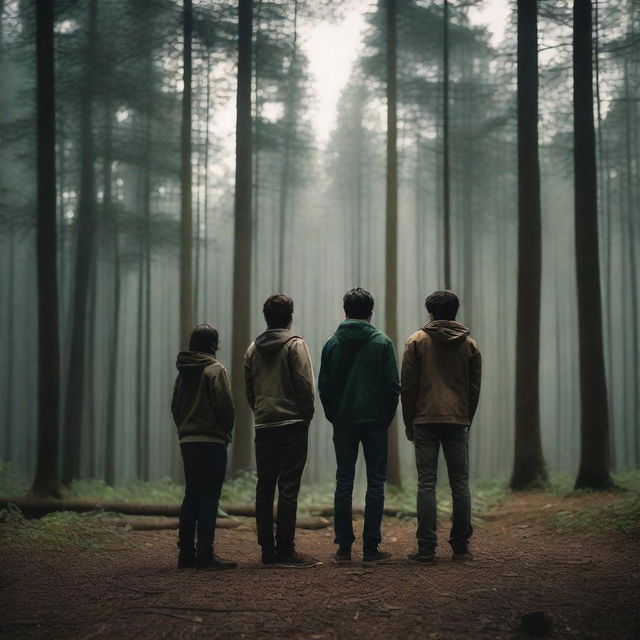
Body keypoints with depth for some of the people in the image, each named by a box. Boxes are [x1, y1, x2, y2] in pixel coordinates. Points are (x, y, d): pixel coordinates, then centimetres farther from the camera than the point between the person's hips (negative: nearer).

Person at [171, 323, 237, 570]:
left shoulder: (183, 371, 11)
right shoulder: (215, 369, -10)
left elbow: (175, 406, 14)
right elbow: (225, 406, -13)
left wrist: (184, 429, 16)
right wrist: (226, 432, 3)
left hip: (187, 441, 7)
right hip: (212, 440, -7)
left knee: (192, 495, 12)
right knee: (209, 497, -5)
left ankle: (186, 552, 14)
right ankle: (205, 554, -6)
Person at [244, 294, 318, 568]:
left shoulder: (253, 348, 10)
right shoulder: (295, 344, -5)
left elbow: (248, 390, 11)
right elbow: (305, 386, -10)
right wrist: (306, 417, 2)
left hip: (263, 426, 5)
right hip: (292, 425, -5)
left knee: (264, 489, 8)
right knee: (288, 489, -5)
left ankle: (267, 550, 11)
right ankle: (285, 550, -6)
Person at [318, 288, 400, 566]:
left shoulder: (332, 343, 4)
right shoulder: (382, 342, -2)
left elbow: (323, 386, 4)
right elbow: (393, 385, -4)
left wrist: (334, 417, 13)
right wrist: (387, 417, 7)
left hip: (343, 421, 2)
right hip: (375, 420, -2)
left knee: (343, 482, 6)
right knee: (375, 482, 3)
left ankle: (343, 548, 5)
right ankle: (371, 548, 1)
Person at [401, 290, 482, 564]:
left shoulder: (417, 341, 2)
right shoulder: (469, 344, 9)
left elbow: (407, 385, 0)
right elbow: (475, 387, 9)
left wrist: (409, 423, 7)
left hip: (425, 420, -2)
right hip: (458, 421, 2)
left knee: (427, 484, -2)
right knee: (460, 483, 7)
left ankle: (426, 548, -5)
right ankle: (460, 546, 8)